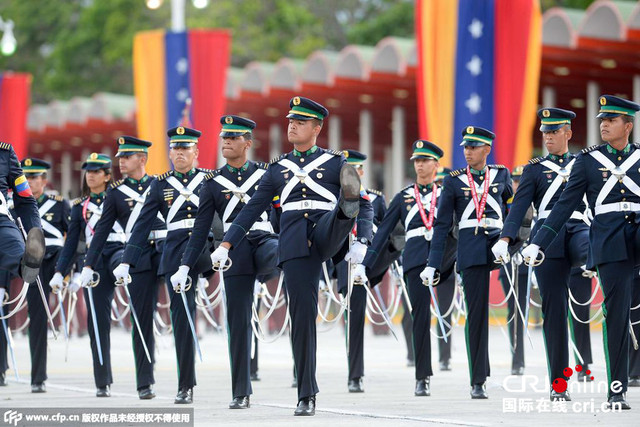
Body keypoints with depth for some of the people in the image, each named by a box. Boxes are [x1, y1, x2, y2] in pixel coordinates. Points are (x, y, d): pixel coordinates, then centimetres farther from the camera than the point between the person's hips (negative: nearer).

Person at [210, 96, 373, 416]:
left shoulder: (336, 162, 10)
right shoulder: (278, 168, 18)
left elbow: (367, 206, 6)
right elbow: (252, 210, 18)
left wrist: (362, 242, -11)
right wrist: (226, 245, 7)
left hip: (327, 234, -1)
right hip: (295, 245, 1)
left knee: (338, 215, -34)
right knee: (302, 314, -4)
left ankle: (347, 205, -73)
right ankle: (307, 396, -1)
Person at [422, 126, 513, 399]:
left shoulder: (501, 175, 11)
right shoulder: (454, 181, 7)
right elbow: (442, 224, 7)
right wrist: (433, 264, 2)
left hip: (497, 238, 2)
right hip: (470, 248, -2)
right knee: (477, 312, -5)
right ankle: (478, 382, -2)